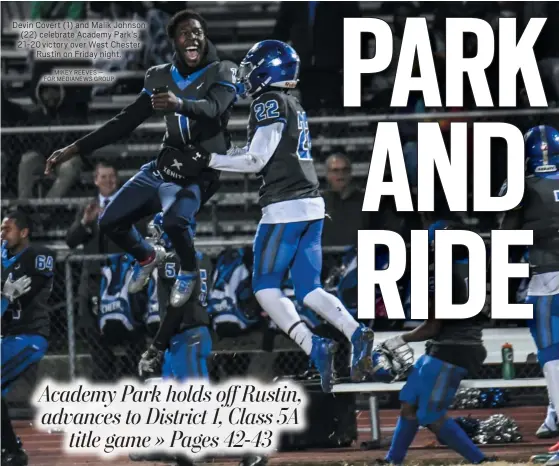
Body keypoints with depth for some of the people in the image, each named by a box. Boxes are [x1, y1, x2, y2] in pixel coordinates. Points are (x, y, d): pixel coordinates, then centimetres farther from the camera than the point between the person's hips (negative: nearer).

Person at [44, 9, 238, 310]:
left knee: (174, 220, -33)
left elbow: (212, 109, -30)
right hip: (161, 169, 6)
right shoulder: (161, 78, 6)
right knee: (110, 223, 2)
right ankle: (148, 257, 34)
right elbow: (125, 122, 10)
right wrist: (73, 150, 4)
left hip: (198, 175, -6)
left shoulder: (222, 73, -9)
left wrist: (180, 104, -53)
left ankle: (188, 271, 0)